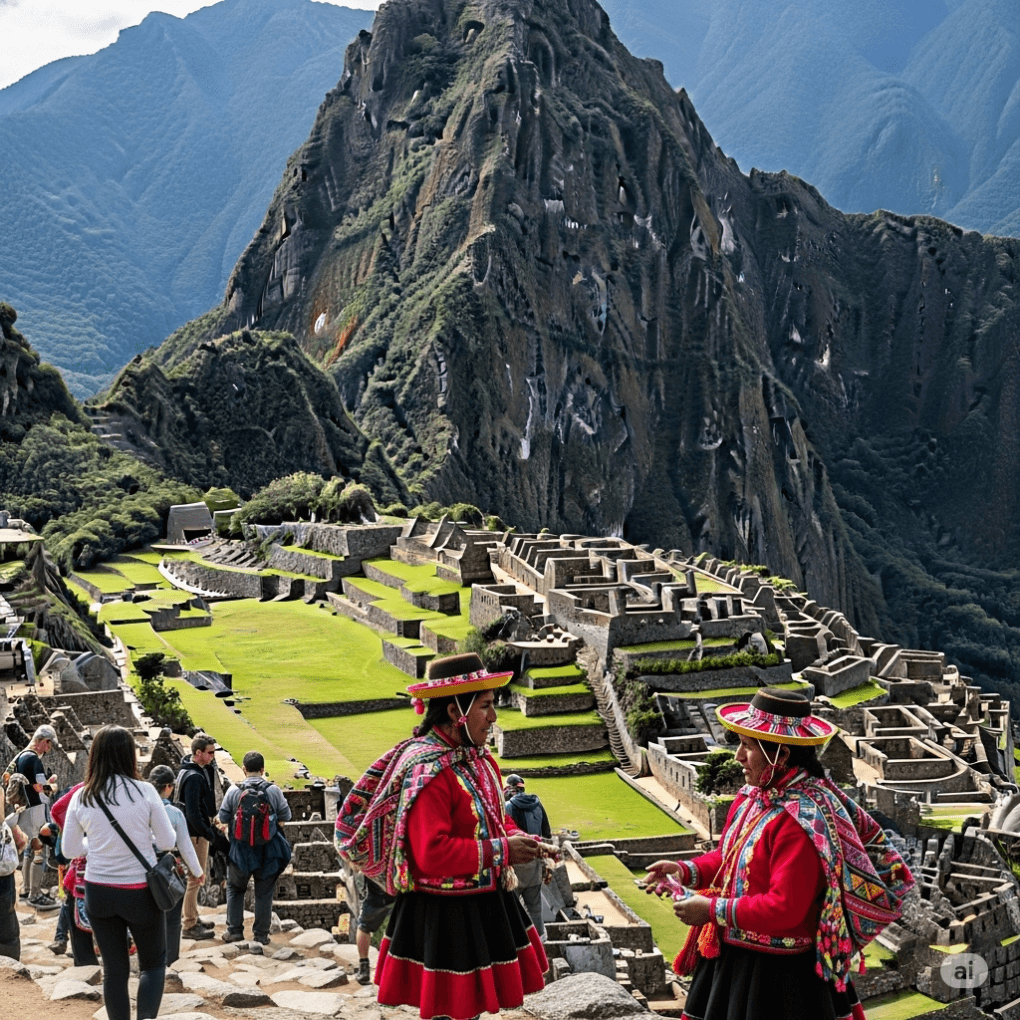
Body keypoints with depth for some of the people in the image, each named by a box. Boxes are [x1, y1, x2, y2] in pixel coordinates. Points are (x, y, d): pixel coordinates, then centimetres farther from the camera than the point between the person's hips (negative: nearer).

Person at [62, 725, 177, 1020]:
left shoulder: (81, 797, -5)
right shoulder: (144, 792, -12)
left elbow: (70, 849, 3)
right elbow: (167, 842, -5)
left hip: (99, 892, 2)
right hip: (141, 892, -2)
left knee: (114, 969, 14)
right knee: (154, 963, 14)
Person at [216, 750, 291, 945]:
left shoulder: (234, 791, -7)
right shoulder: (273, 791, -8)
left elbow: (223, 818, 0)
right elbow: (286, 815, 1)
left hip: (240, 850, 0)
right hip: (267, 850, 0)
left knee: (235, 888, 18)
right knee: (264, 892, 10)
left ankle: (234, 930, 16)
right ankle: (261, 933, 12)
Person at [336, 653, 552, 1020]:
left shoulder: (478, 758, 7)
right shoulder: (427, 772, -22)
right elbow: (432, 853, -27)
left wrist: (519, 841, -1)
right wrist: (501, 850, -21)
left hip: (486, 905, 9)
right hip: (445, 916, -9)